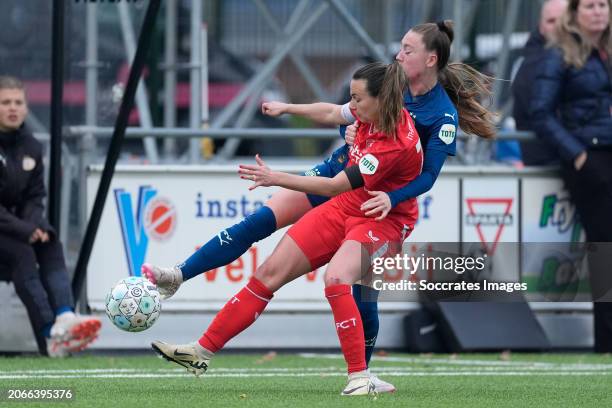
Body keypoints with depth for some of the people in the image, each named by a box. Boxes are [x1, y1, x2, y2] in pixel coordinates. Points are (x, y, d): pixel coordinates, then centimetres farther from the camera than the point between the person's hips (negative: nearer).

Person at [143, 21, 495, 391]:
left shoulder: (444, 117, -15)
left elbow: (428, 175, -20)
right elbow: (336, 114, 15)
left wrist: (392, 198, -35)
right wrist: (289, 108, 14)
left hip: (374, 204, -5)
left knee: (365, 295, -6)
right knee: (259, 222, -9)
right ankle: (178, 276, -13)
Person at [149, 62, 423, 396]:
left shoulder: (395, 146, -30)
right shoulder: (370, 115, -8)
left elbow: (335, 187, -30)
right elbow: (332, 113, 20)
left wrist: (275, 178, -29)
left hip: (383, 222, -8)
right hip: (345, 207, 8)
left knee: (335, 278, -36)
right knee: (271, 271, 0)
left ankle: (360, 378, -26)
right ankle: (201, 352, 6)